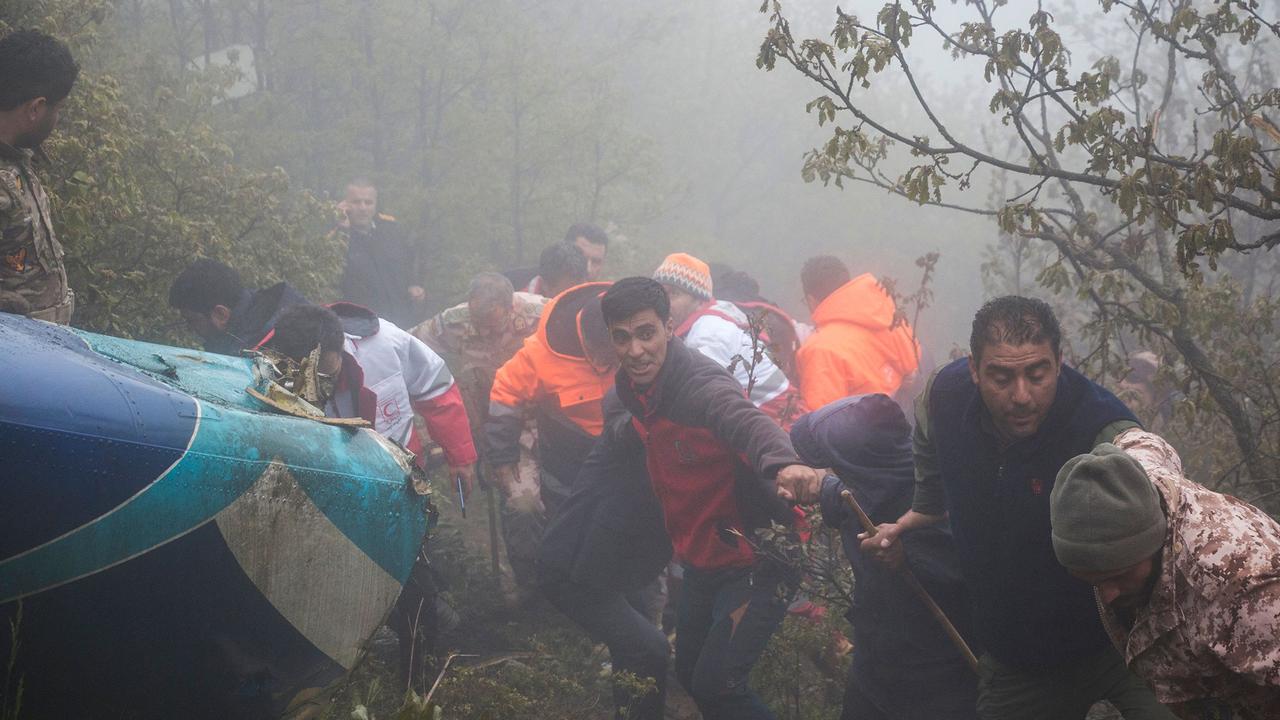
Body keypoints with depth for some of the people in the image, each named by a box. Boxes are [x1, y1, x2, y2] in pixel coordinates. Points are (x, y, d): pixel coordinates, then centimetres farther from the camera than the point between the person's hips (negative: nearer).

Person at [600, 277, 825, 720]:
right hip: (701, 562, 9)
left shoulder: (701, 385, -27)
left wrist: (781, 463, -70)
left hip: (754, 561, -9)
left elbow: (748, 422, -49)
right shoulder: (631, 388, -2)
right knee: (690, 675, 19)